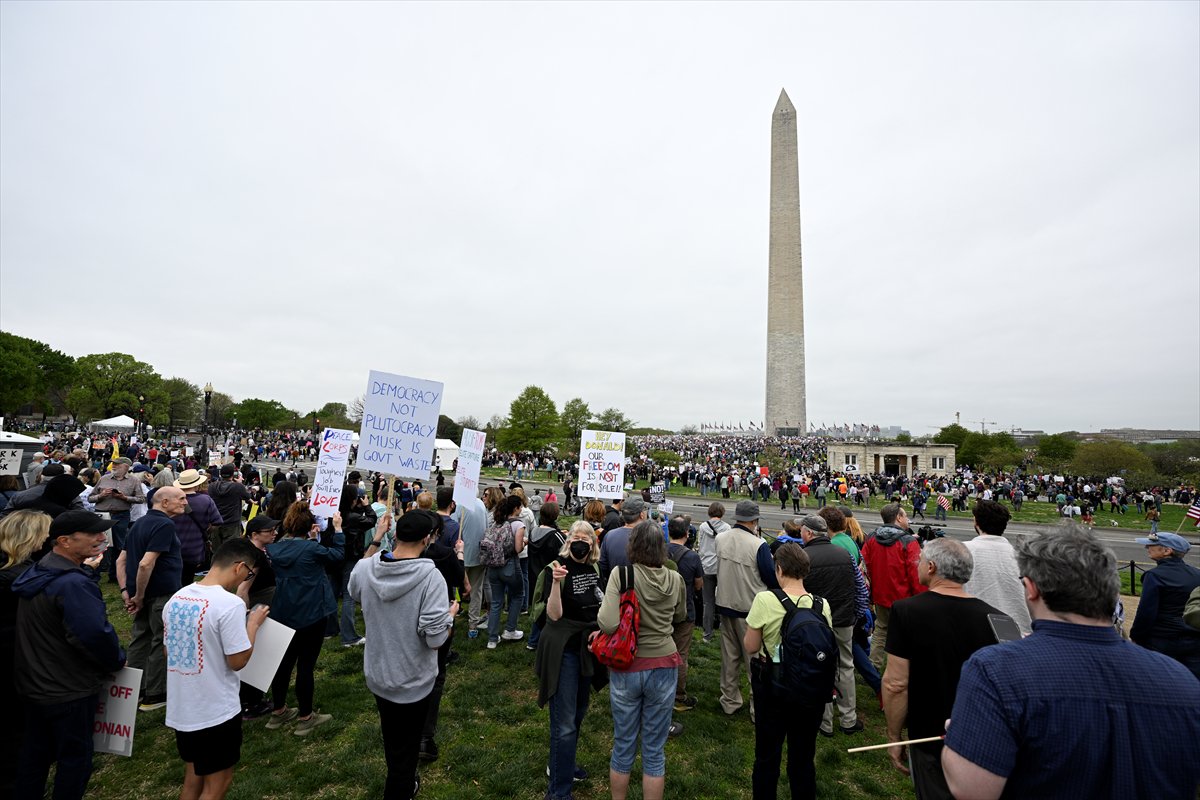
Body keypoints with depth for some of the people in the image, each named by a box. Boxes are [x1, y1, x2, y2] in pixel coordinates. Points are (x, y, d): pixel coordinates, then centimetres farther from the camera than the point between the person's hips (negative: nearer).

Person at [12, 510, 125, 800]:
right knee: (75, 755, 10)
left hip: (33, 684, 9)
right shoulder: (74, 584, -29)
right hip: (68, 690, -9)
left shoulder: (37, 573, 1)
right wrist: (117, 661, -15)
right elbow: (95, 634, -33)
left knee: (36, 751, 24)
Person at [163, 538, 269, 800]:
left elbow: (168, 653, 12)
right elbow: (237, 661, -19)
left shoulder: (176, 599, 0)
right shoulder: (230, 604, -25)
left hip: (180, 709, 8)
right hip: (216, 711, -7)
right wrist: (253, 623, -7)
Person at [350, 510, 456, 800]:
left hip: (376, 675, 6)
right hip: (412, 681, -6)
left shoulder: (364, 568, -15)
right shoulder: (430, 577, -30)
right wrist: (451, 613, -9)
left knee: (391, 739, 31)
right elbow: (436, 639, -30)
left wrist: (374, 541, 14)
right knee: (405, 748, 18)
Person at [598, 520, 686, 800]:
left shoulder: (621, 574, -17)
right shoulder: (675, 580, -7)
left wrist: (601, 611, -5)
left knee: (623, 746, 19)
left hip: (626, 668, -1)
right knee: (655, 750, 17)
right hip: (663, 668, 1)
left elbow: (608, 624, -25)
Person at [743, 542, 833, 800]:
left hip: (772, 687, -3)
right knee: (803, 757, 21)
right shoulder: (822, 604, -10)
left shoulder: (765, 600, -21)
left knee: (767, 756, 17)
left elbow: (750, 647, -12)